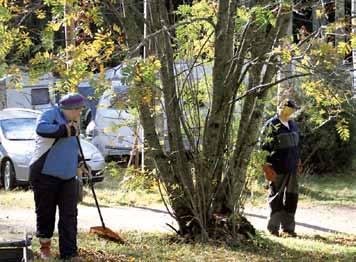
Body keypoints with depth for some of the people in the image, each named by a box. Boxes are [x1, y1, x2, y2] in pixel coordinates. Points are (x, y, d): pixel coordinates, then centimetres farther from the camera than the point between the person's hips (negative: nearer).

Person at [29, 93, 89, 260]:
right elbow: (41, 129, -32)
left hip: (68, 177, 7)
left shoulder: (71, 124, 18)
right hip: (45, 175, -7)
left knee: (69, 215, -1)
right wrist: (66, 129, -28)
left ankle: (69, 254, 0)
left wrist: (80, 162, 18)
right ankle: (45, 246, 24)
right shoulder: (51, 115, -9)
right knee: (45, 212, 4)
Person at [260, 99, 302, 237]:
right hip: (278, 168, -7)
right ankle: (273, 227, 8)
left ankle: (288, 227, 16)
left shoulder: (292, 125, 12)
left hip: (292, 168, 7)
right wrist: (267, 165, -13)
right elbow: (265, 146, -10)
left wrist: (298, 161, 19)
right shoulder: (271, 125, -10)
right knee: (276, 197, 1)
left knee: (292, 197, 8)